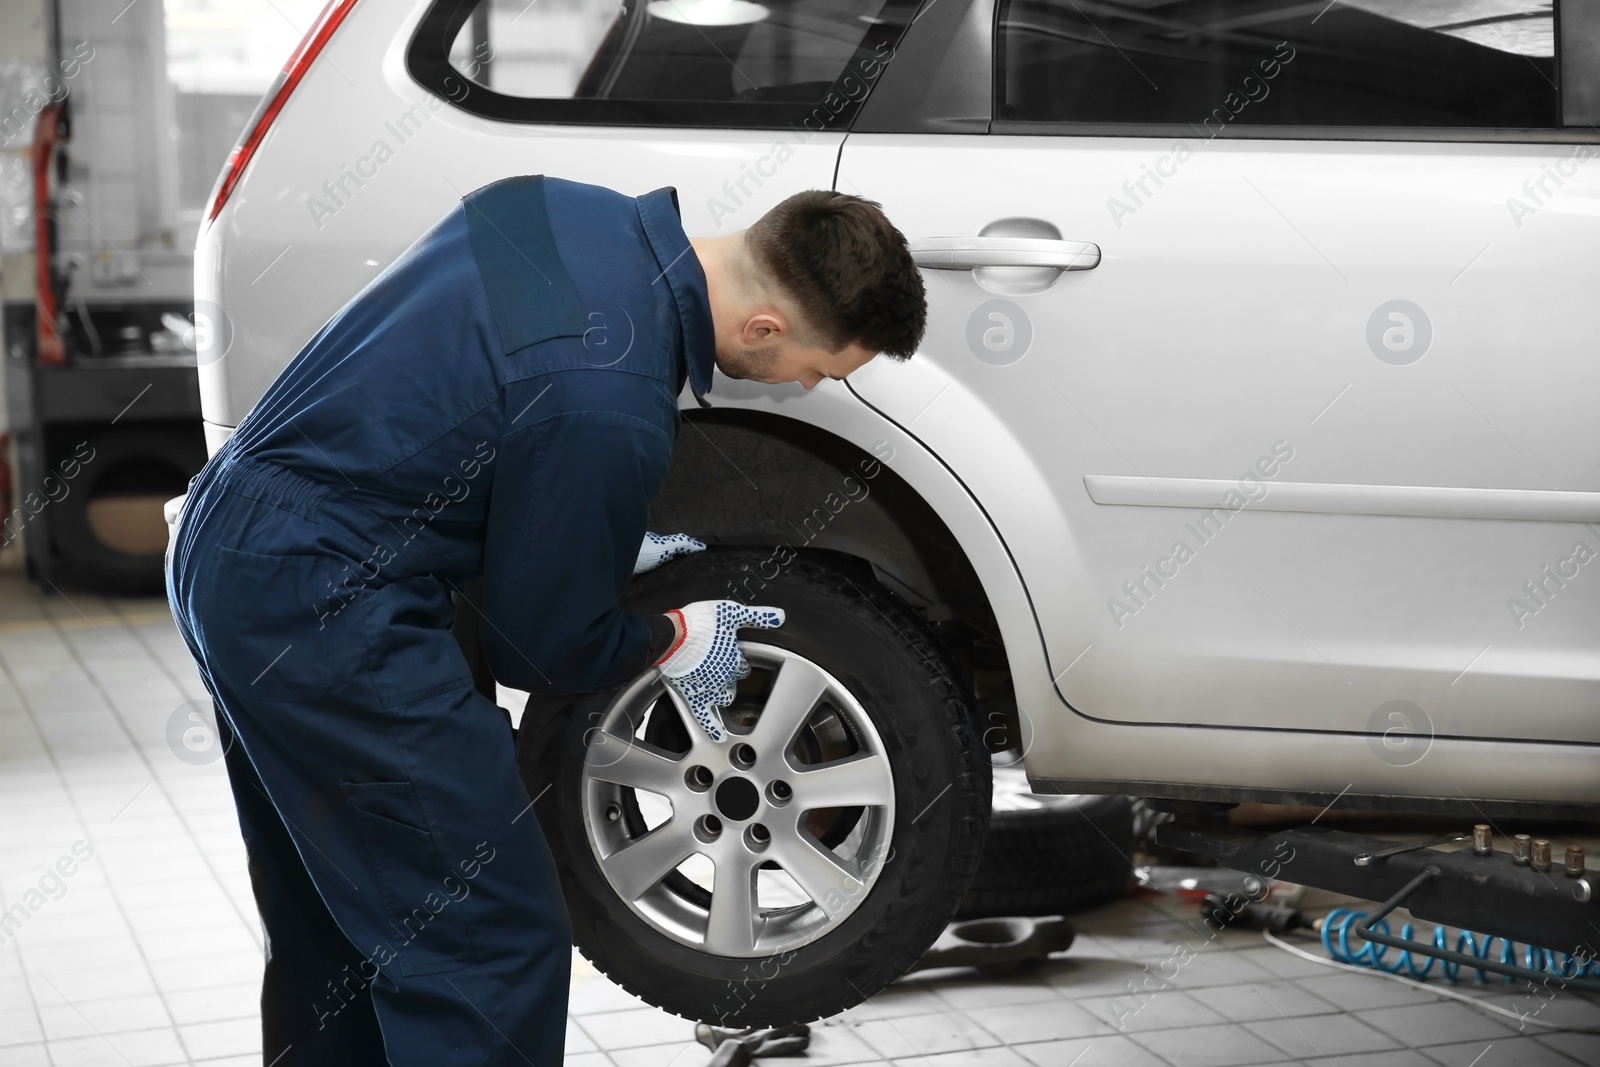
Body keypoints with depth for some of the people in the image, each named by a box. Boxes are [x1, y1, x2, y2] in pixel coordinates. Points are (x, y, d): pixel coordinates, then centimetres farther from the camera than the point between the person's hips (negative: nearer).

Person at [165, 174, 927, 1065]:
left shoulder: (594, 216, 1)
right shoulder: (613, 408, -25)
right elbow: (545, 647, -12)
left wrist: (604, 541, 18)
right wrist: (678, 641, 7)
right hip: (324, 609, -10)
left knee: (329, 923, 22)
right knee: (498, 938, -4)